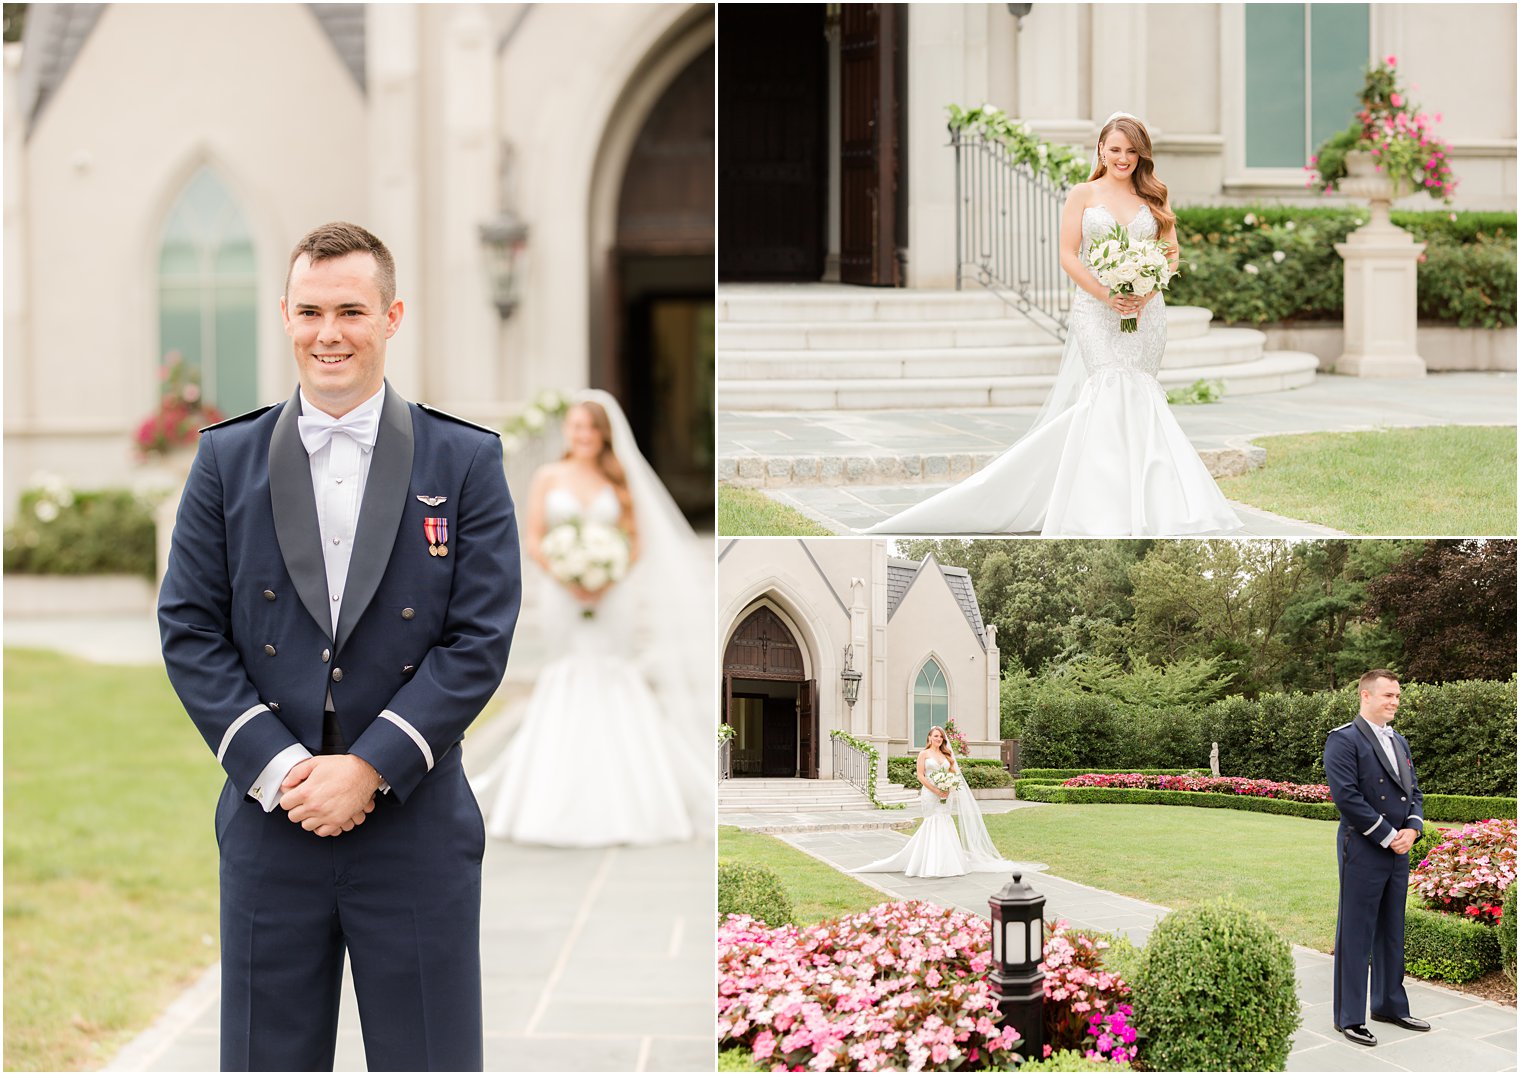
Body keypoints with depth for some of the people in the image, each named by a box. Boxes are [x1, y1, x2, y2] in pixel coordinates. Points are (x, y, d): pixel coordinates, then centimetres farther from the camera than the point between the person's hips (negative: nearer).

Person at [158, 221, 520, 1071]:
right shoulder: (228, 460, 6)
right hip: (270, 822, 2)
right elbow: (189, 631, 2)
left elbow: (479, 641, -5)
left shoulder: (465, 461, 1)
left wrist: (369, 768, -12)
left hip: (415, 824, -1)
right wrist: (276, 766, -10)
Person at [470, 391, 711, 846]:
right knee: (561, 691, -3)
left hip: (611, 599, 1)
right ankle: (557, 801, 0)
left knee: (614, 687, -3)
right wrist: (567, 579, -11)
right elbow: (532, 539, 2)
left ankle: (620, 802, 1)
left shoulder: (619, 481, 8)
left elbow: (636, 541, 4)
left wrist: (607, 581, -12)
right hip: (562, 598, 0)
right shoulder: (549, 477, 6)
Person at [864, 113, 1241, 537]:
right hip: (1095, 311, -3)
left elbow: (1171, 255, 9)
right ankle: (1114, 510, -14)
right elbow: (1068, 255, 0)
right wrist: (1106, 294, -13)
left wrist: (1145, 294, -9)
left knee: (1132, 397, 0)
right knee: (1114, 389, -16)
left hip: (1146, 311, 3)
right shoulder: (1083, 195, 5)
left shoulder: (1154, 198, 12)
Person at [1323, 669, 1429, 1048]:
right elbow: (1347, 796, -18)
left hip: (1398, 851, 8)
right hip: (1362, 851, -8)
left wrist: (1412, 829, -4)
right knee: (1356, 935, -2)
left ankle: (1390, 1005, 26)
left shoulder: (1399, 743, 16)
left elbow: (1413, 791, 16)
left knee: (1392, 932, 15)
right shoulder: (1344, 740, -10)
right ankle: (1349, 1017, 4)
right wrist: (1388, 836, -16)